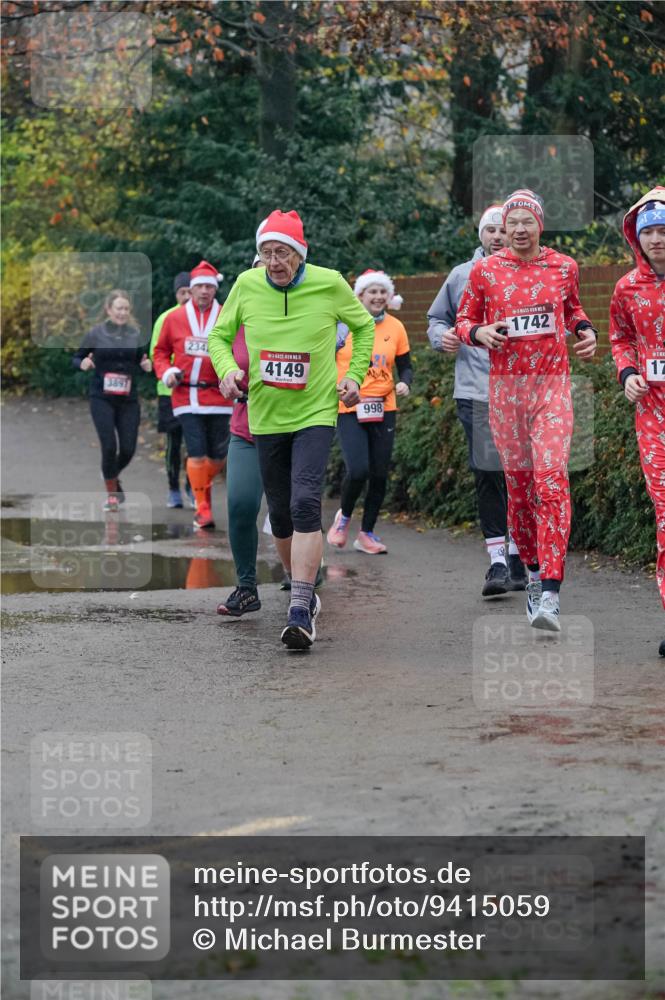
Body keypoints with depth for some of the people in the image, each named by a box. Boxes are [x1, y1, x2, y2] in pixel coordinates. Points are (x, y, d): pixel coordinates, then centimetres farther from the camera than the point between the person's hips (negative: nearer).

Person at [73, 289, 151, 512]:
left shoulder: (135, 334, 5)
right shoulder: (95, 333, -2)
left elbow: (141, 362, 14)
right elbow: (76, 358, 6)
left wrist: (146, 365, -8)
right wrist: (82, 364, -17)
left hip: (128, 400, 3)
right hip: (102, 399, -3)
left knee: (128, 449, 0)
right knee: (109, 446, -10)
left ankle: (112, 476, 34)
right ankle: (111, 494, 11)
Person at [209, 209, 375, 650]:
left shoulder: (329, 283, -7)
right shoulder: (247, 286, -2)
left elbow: (365, 325, 12)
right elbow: (219, 335, 13)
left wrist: (355, 374, 1)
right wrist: (227, 369, -8)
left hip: (315, 413, -3)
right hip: (266, 416, 3)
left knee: (305, 503, -20)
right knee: (280, 515, 10)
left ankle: (301, 612, -23)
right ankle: (305, 592, 32)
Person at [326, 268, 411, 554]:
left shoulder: (395, 327, 6)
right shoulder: (344, 324, -4)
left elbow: (405, 366, 13)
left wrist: (404, 383, -7)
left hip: (383, 410, 4)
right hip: (348, 409, -4)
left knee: (379, 475, 4)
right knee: (358, 470, -17)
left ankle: (366, 533, 18)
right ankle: (344, 516, 13)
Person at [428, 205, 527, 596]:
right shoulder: (462, 276, 10)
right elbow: (437, 318, 20)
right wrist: (443, 336, -1)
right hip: (476, 391, 0)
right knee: (487, 474, -6)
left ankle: (517, 557, 18)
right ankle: (498, 560, -6)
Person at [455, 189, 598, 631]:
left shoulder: (563, 267, 6)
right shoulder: (486, 271, 3)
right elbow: (463, 319, 13)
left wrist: (586, 331, 4)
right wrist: (478, 333, -9)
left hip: (553, 384, -1)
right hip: (506, 385, 1)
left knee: (552, 480, -15)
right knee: (519, 484, 7)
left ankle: (549, 595, -20)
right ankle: (534, 572, 27)